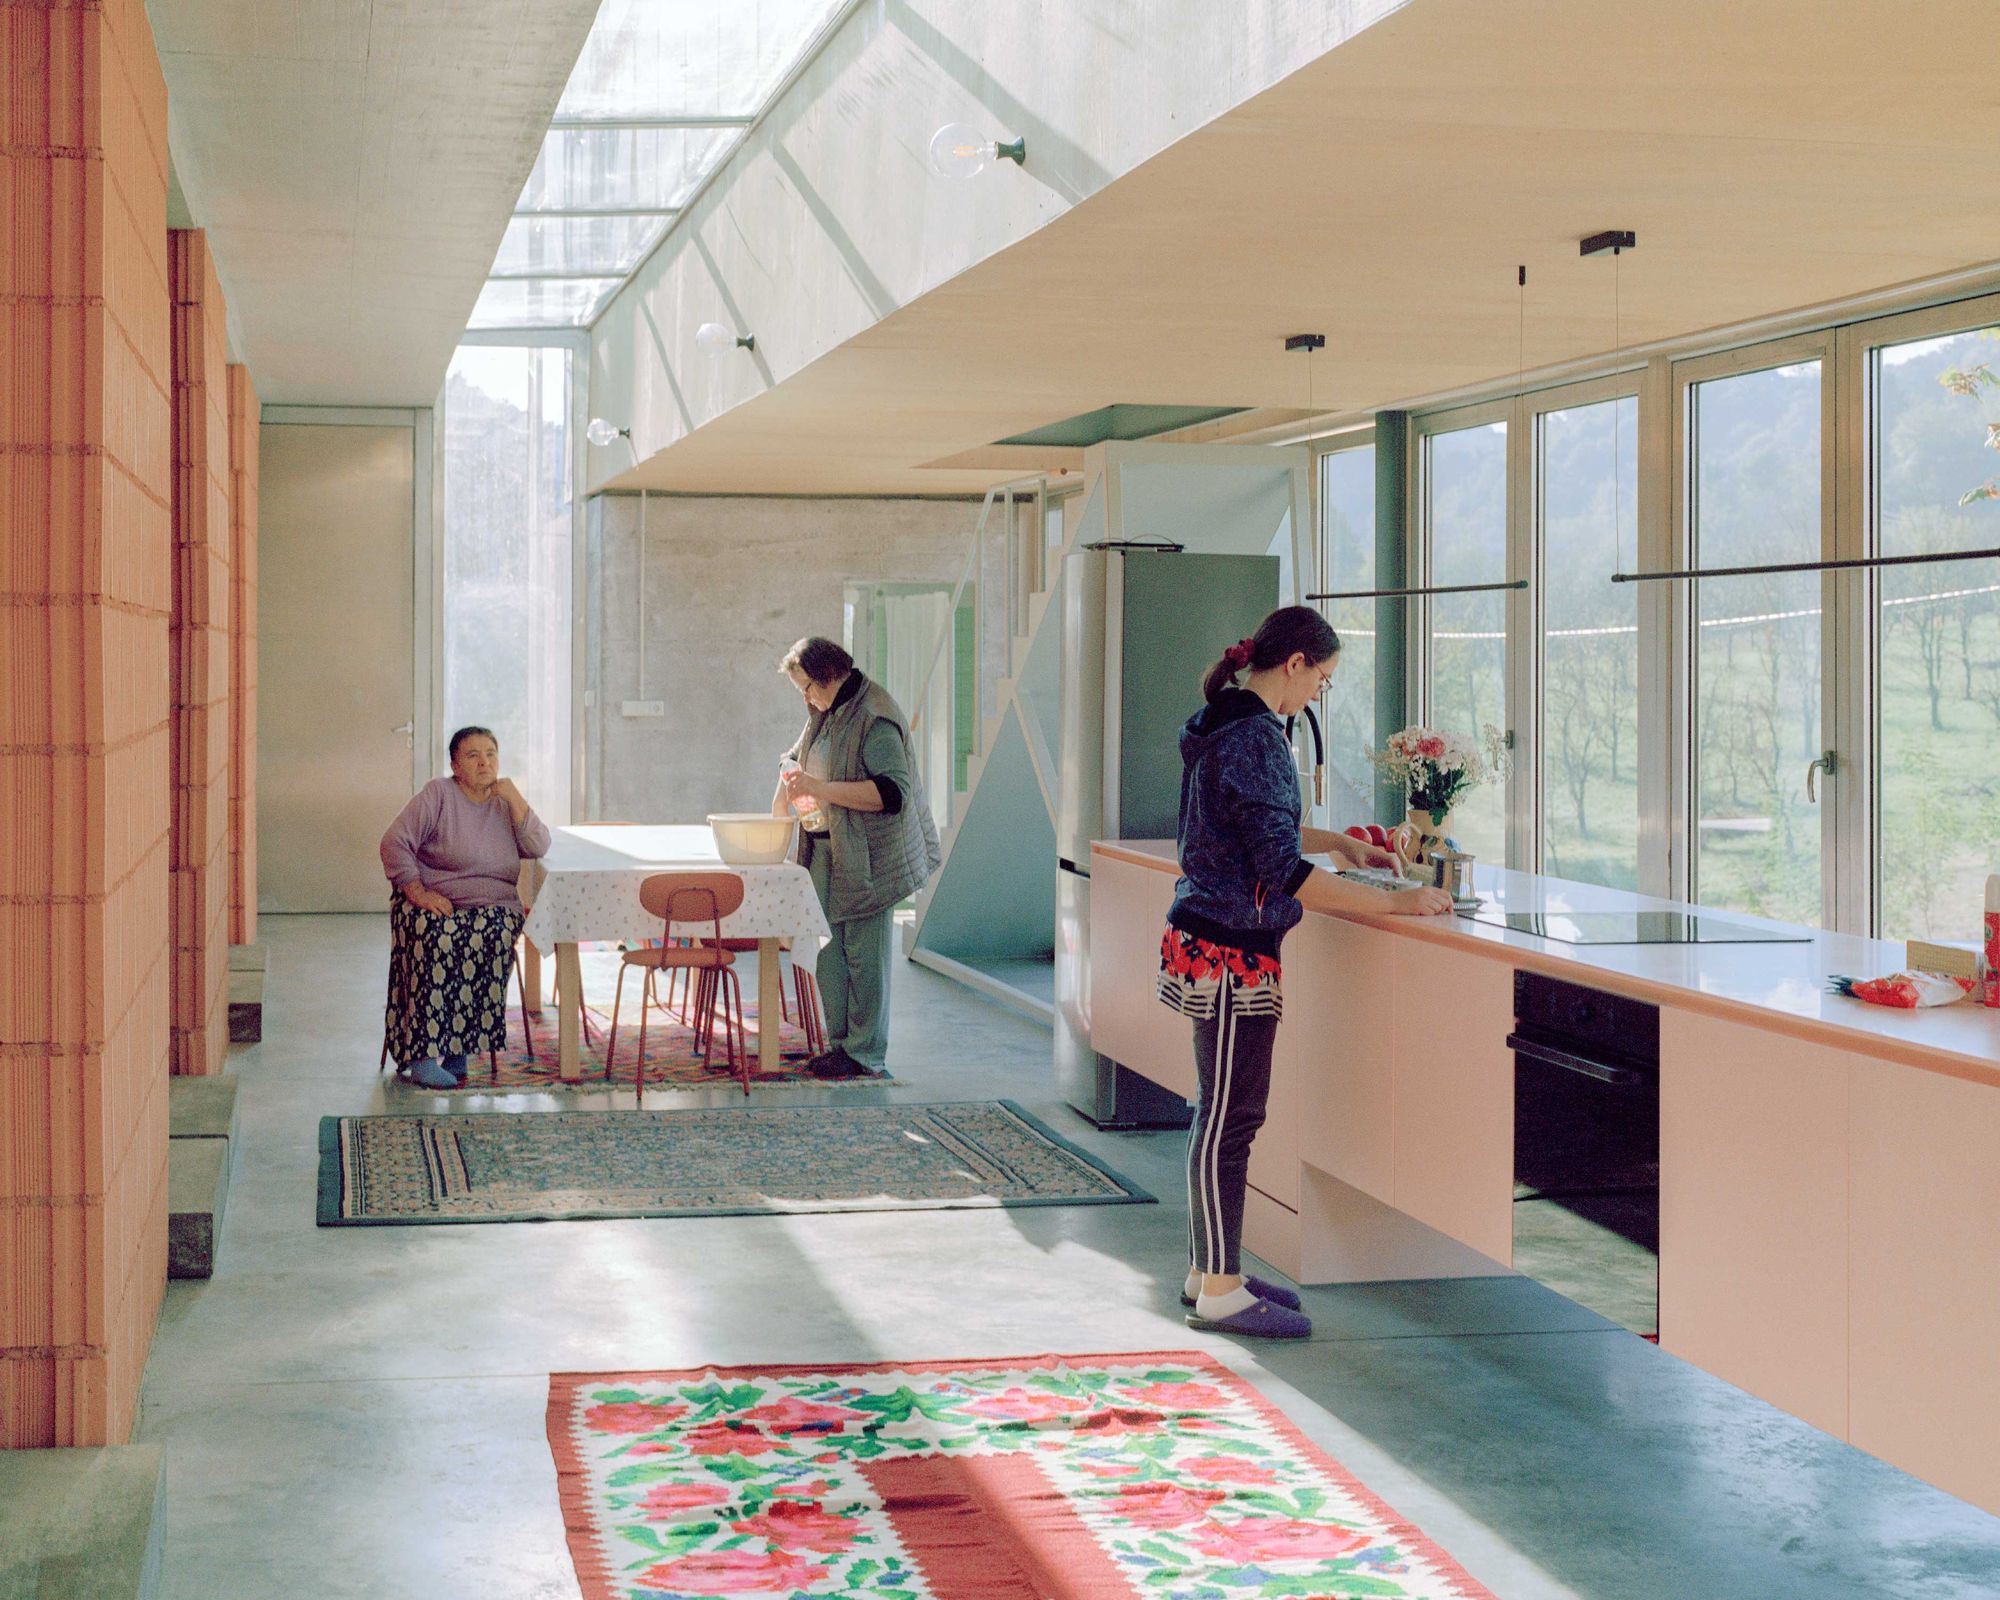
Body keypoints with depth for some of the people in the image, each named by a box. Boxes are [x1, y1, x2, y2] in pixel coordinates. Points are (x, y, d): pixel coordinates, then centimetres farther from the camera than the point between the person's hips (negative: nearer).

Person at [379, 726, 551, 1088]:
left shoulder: (505, 803, 14)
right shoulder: (438, 794, 1)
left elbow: (538, 848, 2)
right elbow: (395, 843, -5)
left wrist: (514, 799, -5)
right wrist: (419, 892, -14)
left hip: (494, 907, 3)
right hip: (436, 903, -2)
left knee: (489, 937, -33)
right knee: (439, 939, -36)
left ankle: (456, 1046, -27)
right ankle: (422, 1057, -36)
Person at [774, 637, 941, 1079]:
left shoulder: (874, 717, -15)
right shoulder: (824, 714, 15)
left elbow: (893, 791, -24)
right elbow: (796, 758, 32)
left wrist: (820, 789, -24)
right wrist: (783, 798, 11)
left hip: (867, 855, -9)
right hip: (825, 850, 9)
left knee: (863, 952, -5)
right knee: (827, 948, 9)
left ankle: (865, 1052, 2)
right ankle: (839, 1041, 17)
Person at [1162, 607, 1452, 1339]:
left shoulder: (1228, 725, 12)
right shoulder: (1255, 740, -19)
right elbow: (1285, 873, -24)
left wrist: (1340, 843, 30)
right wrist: (1394, 902, -20)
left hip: (1209, 943, 10)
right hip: (1233, 955, -10)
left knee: (1226, 1113, 16)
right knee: (1230, 1119, -3)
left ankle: (1209, 1270, 25)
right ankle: (1220, 1293, 3)